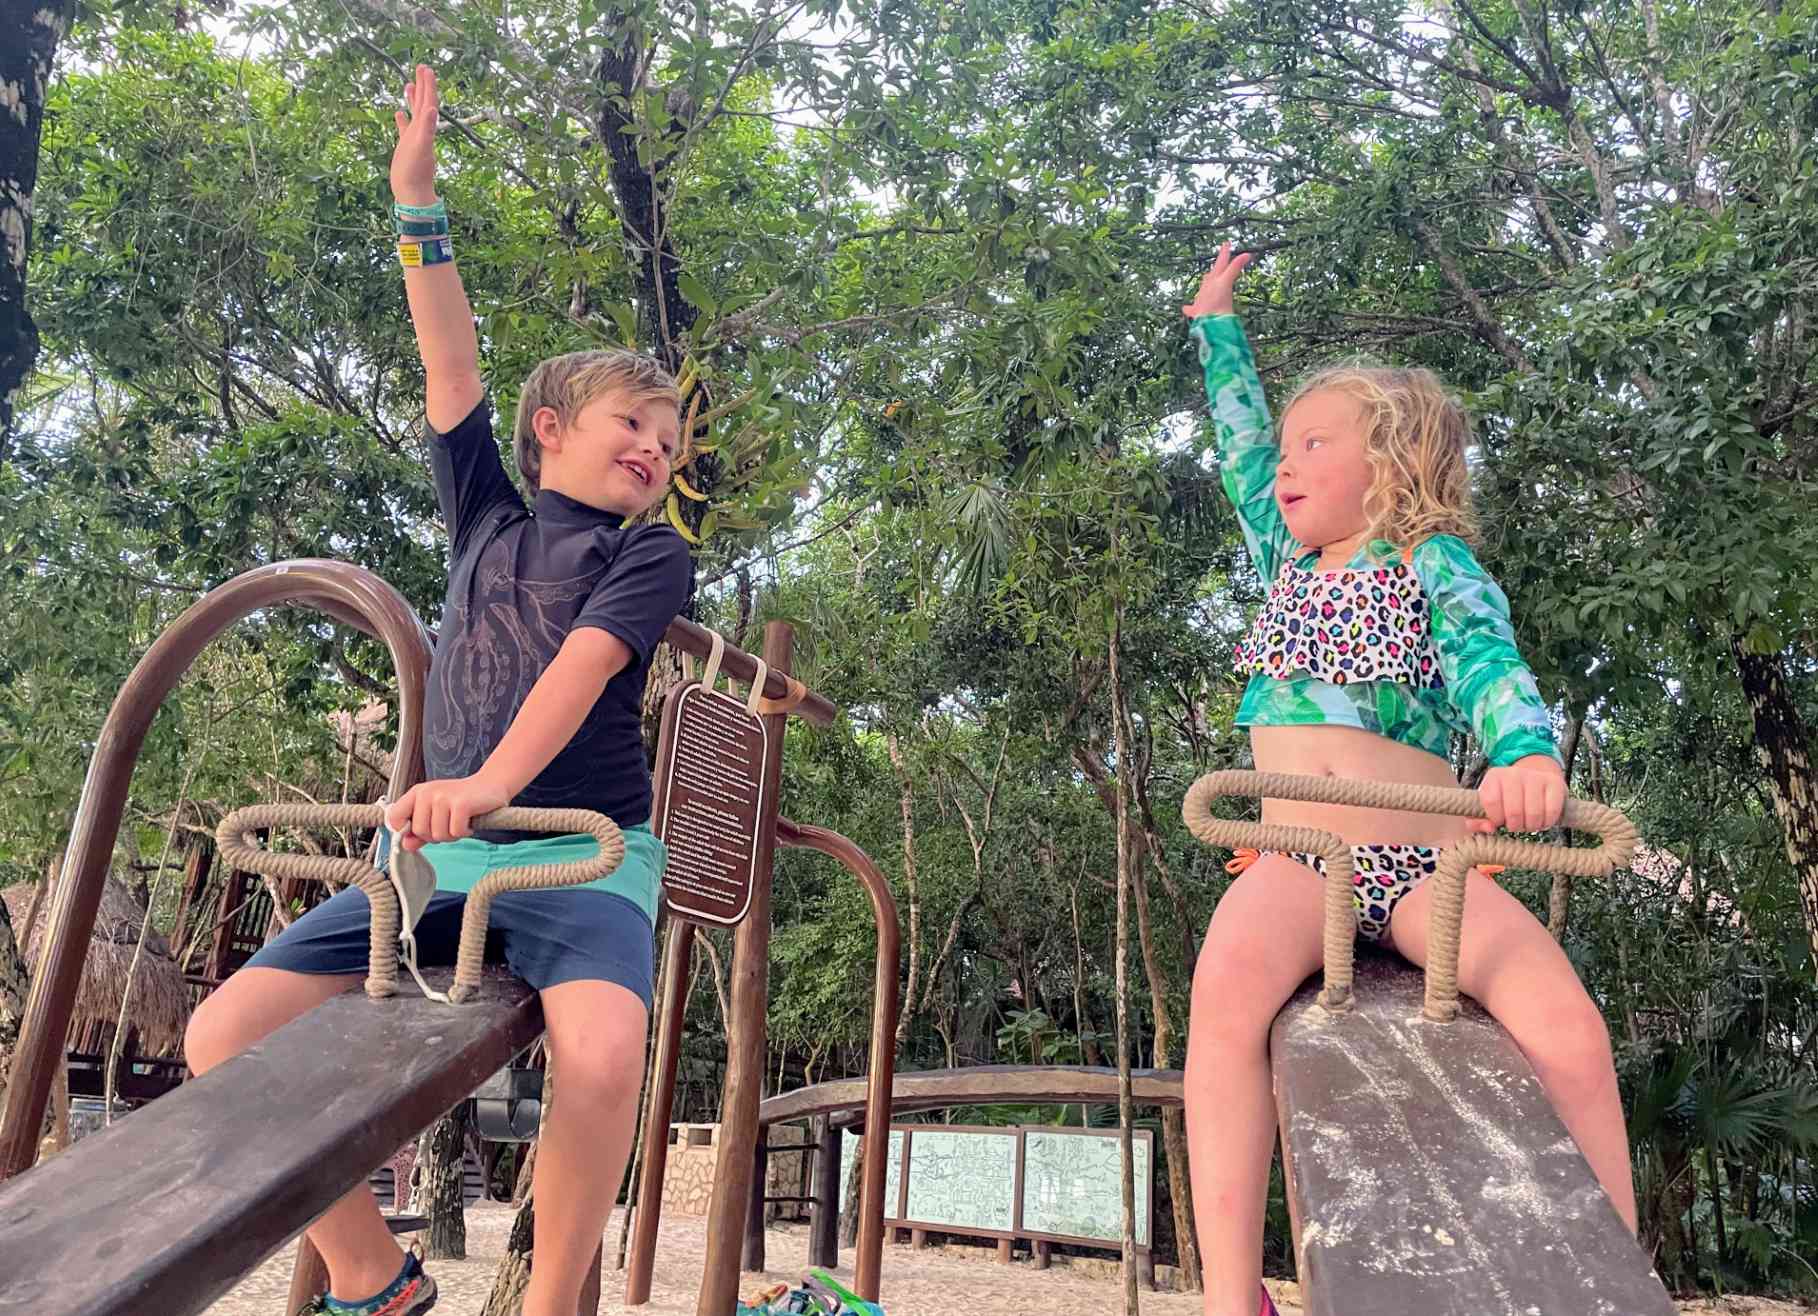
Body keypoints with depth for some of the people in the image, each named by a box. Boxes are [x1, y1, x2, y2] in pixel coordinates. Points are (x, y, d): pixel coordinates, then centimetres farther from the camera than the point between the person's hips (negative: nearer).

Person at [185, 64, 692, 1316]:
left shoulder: (652, 555, 4)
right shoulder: (490, 516, 16)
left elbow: (585, 660, -14)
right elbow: (452, 367, 9)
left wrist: (495, 779, -30)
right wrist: (417, 201, 3)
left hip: (583, 851, -4)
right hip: (444, 851, 5)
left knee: (604, 1055, -33)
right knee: (225, 1035, -9)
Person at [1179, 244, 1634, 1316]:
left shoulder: (1435, 562, 8)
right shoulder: (1288, 562, 22)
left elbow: (1489, 660, -12)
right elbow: (1242, 443, 34)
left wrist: (1529, 752, -34)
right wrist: (1218, 323, 43)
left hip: (1429, 861, -2)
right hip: (1295, 858, 2)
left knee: (1572, 1029, -27)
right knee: (1230, 978, -32)